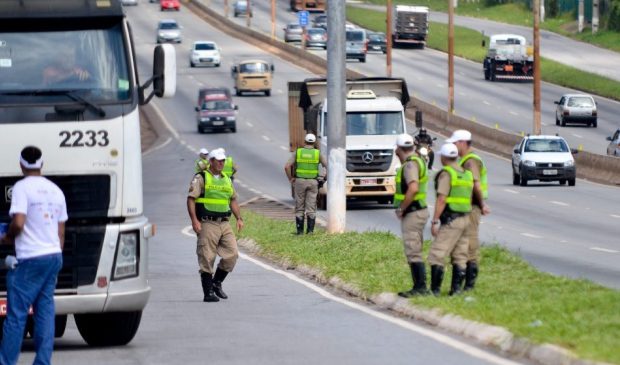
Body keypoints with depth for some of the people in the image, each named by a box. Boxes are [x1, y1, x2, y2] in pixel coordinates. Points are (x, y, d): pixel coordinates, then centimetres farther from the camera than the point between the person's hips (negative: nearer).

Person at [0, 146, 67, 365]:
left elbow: (18, 223, -20)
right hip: (54, 256, 7)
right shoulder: (55, 190, 14)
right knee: (45, 311, 8)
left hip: (31, 259, -7)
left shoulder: (22, 187, -9)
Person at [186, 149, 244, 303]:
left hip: (224, 224, 6)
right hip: (207, 224, -6)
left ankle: (217, 283, 17)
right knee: (207, 259, -4)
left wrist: (239, 218, 12)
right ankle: (208, 292, 1)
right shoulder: (200, 178, -2)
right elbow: (191, 199, -8)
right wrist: (194, 220, -17)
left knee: (232, 254, -1)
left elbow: (233, 200, 25)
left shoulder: (226, 180, 17)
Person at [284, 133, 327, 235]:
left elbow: (287, 166, -9)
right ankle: (310, 229, 0)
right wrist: (325, 178, 7)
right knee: (311, 208, 4)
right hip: (313, 182, 0)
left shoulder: (298, 152, -1)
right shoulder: (318, 153, -1)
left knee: (299, 207, 7)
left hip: (300, 181, 0)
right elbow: (328, 167, -6)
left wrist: (290, 179, 2)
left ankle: (300, 230, 5)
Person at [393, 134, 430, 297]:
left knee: (413, 252, -9)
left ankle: (420, 287, -10)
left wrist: (401, 209, -21)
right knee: (415, 252, 14)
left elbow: (413, 188, -30)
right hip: (419, 210, 10)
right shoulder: (417, 160, 15)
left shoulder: (410, 164, -17)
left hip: (412, 214, -10)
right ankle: (419, 287, 17)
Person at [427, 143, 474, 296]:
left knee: (436, 255, -6)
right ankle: (456, 289, 9)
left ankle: (435, 290, -9)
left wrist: (434, 221, -16)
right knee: (460, 257, 10)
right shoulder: (467, 174, 14)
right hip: (465, 218, 8)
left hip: (450, 220, -8)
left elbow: (441, 199, -17)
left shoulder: (446, 174, -10)